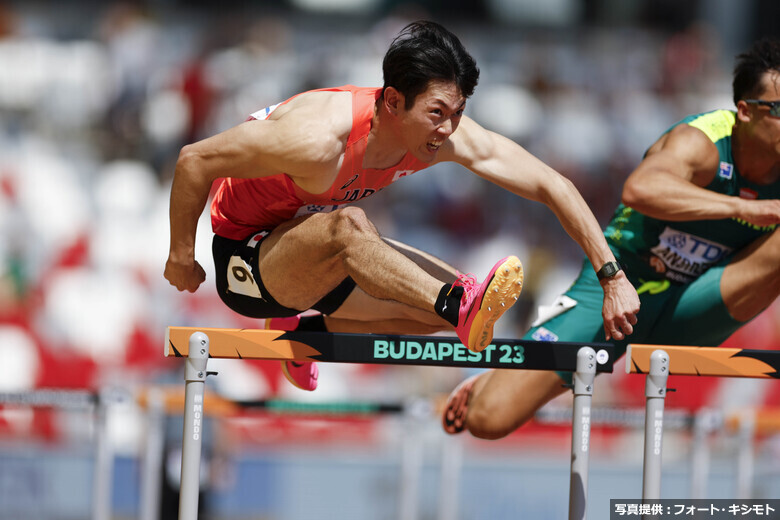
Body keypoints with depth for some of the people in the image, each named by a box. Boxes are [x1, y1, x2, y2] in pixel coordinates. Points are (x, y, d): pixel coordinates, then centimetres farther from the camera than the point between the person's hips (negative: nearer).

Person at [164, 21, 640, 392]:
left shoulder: (445, 132, -18)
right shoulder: (319, 140, -36)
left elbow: (551, 185, -15)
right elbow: (196, 160, -26)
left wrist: (613, 278, -21)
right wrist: (180, 258, -14)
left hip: (320, 253, 7)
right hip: (245, 257, -7)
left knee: (448, 307, -2)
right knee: (346, 225, -38)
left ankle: (307, 330, 16)